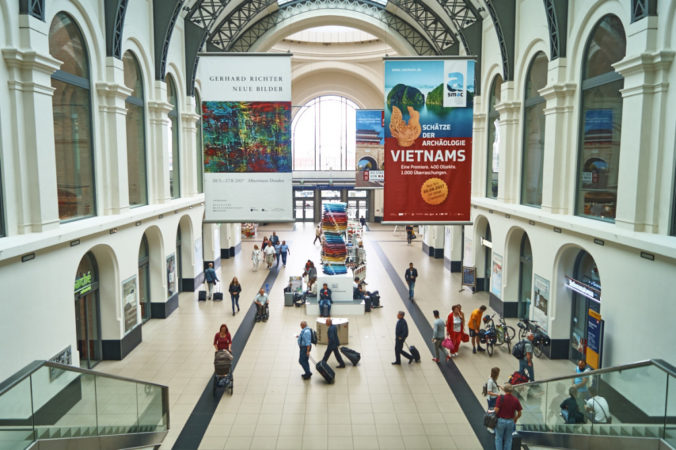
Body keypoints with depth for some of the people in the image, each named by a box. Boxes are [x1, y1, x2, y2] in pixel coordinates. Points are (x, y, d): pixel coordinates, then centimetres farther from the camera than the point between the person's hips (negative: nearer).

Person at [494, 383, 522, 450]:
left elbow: (496, 410, -20)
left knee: (499, 438, 11)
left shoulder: (500, 398, -14)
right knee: (508, 439, 15)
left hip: (500, 420, -3)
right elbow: (519, 414, 2)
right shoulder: (516, 400, -4)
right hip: (510, 422, 3)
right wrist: (515, 419, 21)